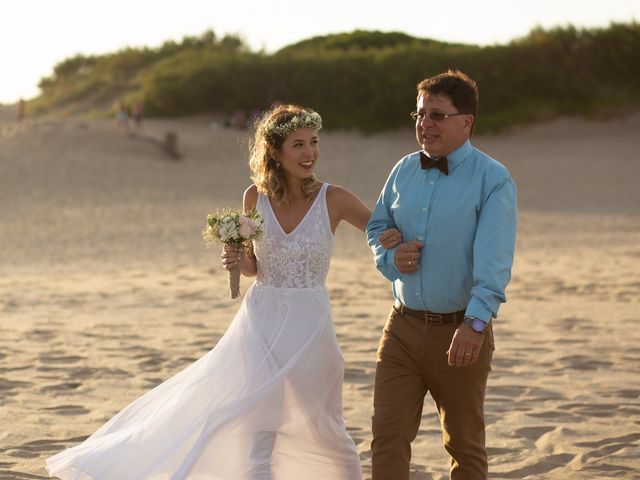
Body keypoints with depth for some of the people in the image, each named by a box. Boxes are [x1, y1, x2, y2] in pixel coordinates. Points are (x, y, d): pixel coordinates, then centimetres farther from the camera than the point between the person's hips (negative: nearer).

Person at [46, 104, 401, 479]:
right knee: (254, 434, 1)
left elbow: (385, 233, 3)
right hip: (261, 324, 2)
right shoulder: (256, 197, -1)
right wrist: (239, 260, -10)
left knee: (322, 429, 12)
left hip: (308, 326, -1)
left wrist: (396, 237, -19)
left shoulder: (334, 199, -8)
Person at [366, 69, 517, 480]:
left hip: (461, 331, -4)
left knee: (465, 445, 10)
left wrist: (476, 322, -34)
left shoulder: (493, 180, -10)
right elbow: (377, 226, 23)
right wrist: (390, 256, -1)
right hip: (403, 328, 5)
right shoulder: (404, 171, 9)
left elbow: (494, 259, -20)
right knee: (388, 434, -3)